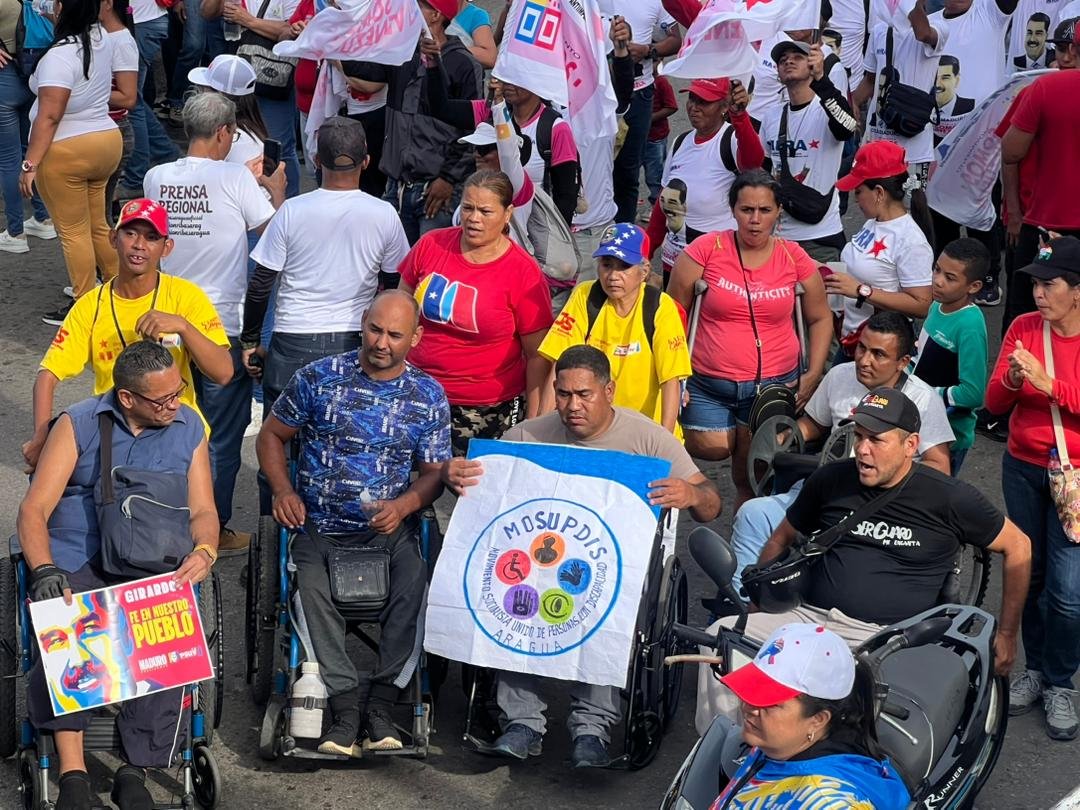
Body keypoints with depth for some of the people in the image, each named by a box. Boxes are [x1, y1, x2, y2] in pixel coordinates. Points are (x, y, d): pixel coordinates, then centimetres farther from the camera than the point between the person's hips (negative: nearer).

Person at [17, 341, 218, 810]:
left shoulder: (189, 427, 12)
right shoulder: (78, 425, 4)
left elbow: (203, 511, 11)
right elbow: (34, 510, -3)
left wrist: (204, 551, -14)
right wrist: (44, 571, -22)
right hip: (76, 561, -1)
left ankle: (134, 772, -21)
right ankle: (72, 771, -29)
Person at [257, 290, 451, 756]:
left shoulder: (428, 396, 6)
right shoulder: (319, 378, 3)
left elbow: (435, 472, 8)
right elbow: (271, 436, 12)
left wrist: (403, 505, -13)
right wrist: (283, 490, -5)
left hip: (389, 528, 0)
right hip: (319, 526, 0)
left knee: (416, 583, -31)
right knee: (312, 588, -32)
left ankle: (379, 703, -26)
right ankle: (347, 704, -29)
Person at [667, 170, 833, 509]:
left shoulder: (794, 258, -2)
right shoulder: (707, 250, -8)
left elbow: (820, 318, 11)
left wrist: (814, 373, 0)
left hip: (776, 383, 1)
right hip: (709, 383, -1)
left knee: (751, 476, 5)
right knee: (713, 449, -14)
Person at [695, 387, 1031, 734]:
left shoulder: (948, 497, 1)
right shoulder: (831, 480, 12)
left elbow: (1017, 547, 11)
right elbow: (781, 539, 27)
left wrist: (1006, 635, 12)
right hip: (811, 616, 4)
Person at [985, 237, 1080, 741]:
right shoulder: (1024, 329, 0)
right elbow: (993, 403, -1)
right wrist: (1011, 380, -22)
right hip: (1023, 469, 4)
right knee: (1028, 575, 12)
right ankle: (1034, 668, 30)